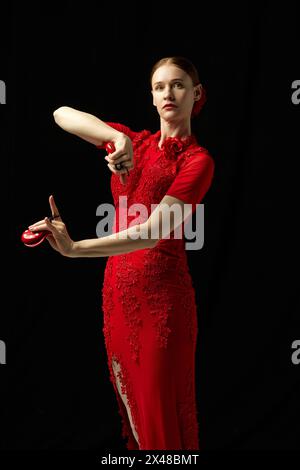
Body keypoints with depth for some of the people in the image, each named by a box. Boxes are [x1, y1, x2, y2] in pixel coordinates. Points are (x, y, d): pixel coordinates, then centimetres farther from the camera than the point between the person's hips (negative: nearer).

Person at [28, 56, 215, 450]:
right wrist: (118, 137, -23)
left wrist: (75, 248, -34)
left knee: (162, 407, 4)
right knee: (127, 394, 18)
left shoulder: (198, 160, -10)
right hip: (118, 286, 6)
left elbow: (152, 233, -23)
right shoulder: (135, 141, 7)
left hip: (162, 292, -6)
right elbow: (62, 115, -5)